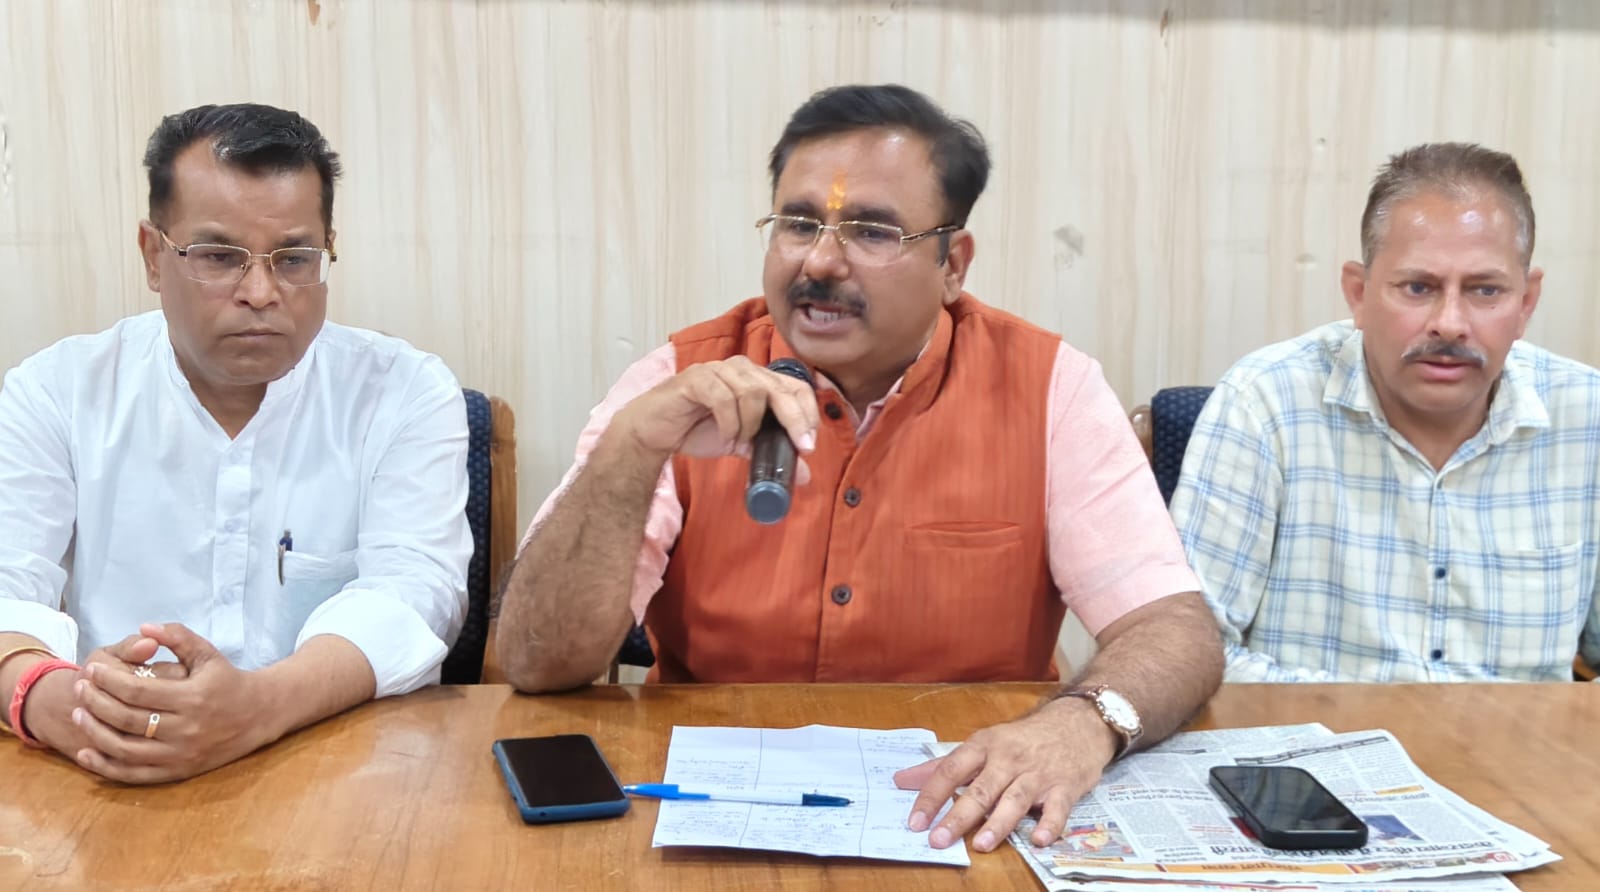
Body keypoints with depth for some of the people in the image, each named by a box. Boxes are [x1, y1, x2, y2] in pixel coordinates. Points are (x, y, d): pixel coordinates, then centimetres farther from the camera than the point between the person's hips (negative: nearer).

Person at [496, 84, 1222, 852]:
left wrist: (1084, 723, -33)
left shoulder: (1048, 388, -6)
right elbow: (539, 665, -13)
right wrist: (630, 450, -28)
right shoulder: (679, 384, -7)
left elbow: (1176, 632, -12)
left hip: (965, 815, 1)